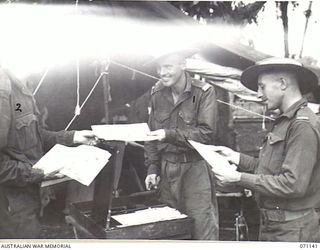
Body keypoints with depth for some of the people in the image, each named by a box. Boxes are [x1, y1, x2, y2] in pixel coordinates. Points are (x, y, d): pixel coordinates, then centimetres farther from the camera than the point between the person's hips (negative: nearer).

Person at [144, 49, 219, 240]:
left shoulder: (204, 92, -8)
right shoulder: (158, 94, 8)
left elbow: (207, 133, -16)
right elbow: (152, 134, 12)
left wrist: (170, 135, -24)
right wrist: (152, 168, 6)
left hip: (195, 168, -4)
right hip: (166, 169, 5)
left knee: (203, 230, -2)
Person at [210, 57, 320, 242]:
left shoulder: (303, 125, -19)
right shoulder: (285, 122, 12)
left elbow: (293, 184, -24)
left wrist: (239, 178, -20)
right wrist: (235, 157, 4)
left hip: (292, 231, -8)